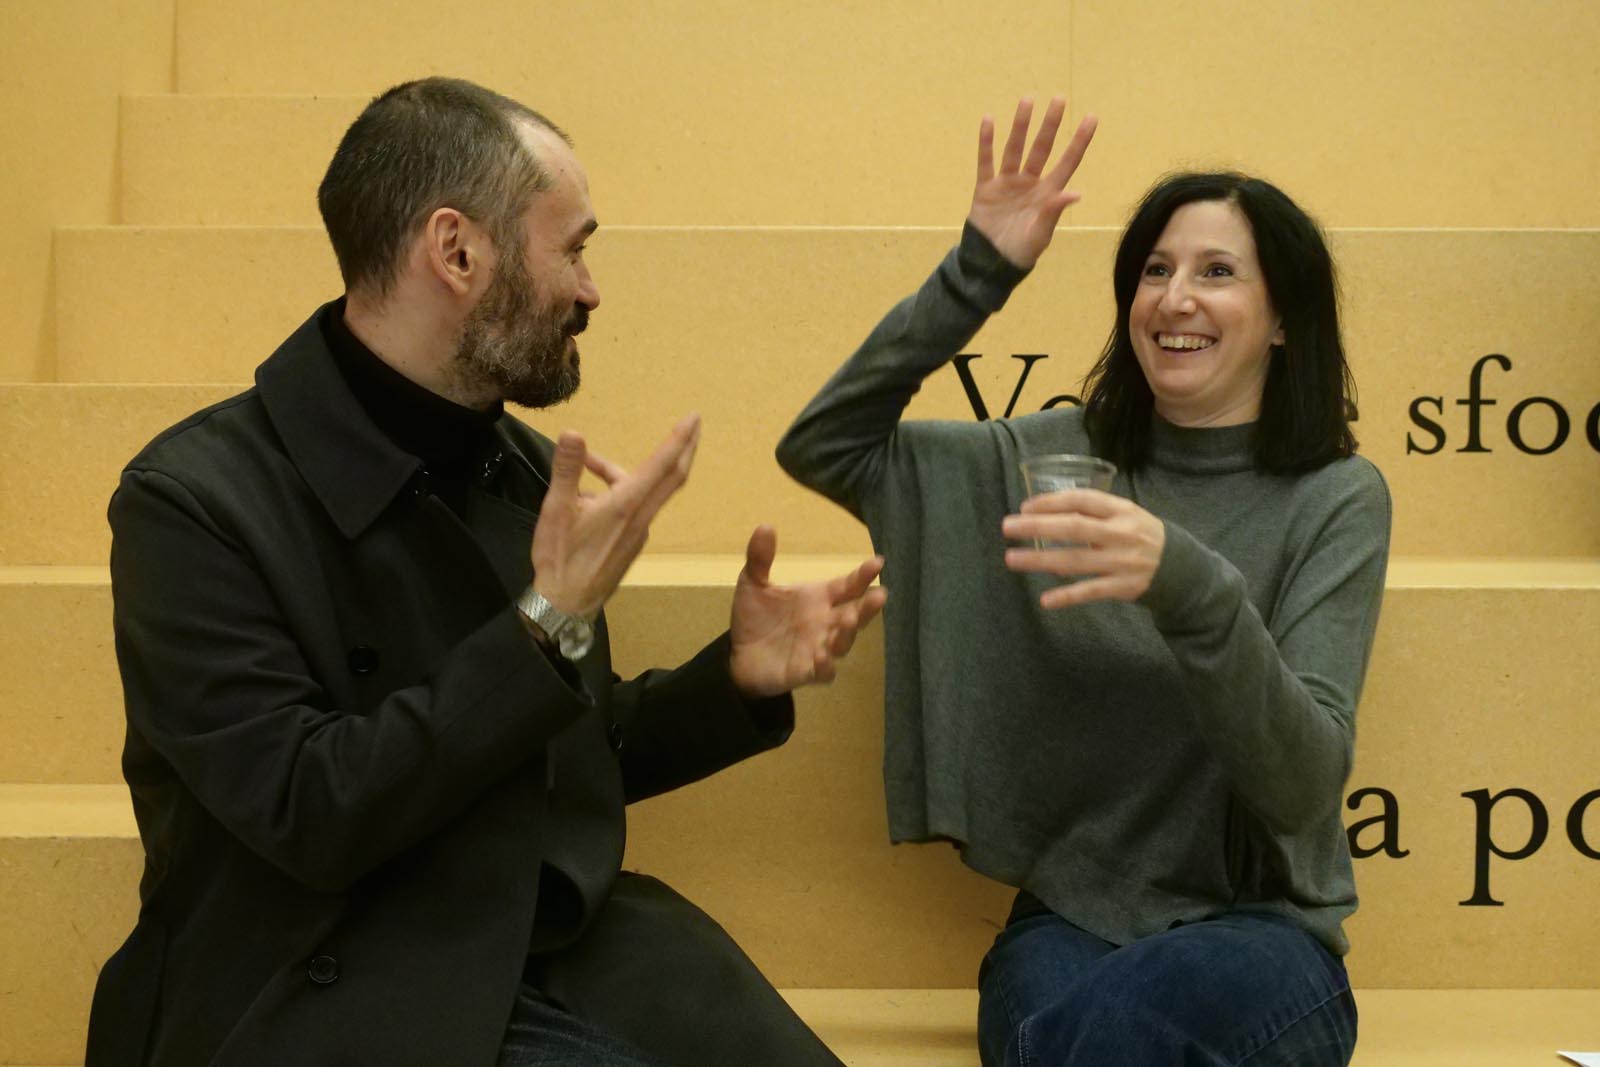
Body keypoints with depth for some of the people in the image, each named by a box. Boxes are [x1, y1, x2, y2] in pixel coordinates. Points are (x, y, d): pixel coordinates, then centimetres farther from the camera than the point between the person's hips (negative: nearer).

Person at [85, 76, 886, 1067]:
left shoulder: (528, 467, 8)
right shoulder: (195, 500, -11)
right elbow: (311, 815, -18)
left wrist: (735, 675, 1)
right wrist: (549, 623, -21)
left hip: (568, 950, 5)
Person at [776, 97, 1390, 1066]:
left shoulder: (1337, 498, -3)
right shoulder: (1057, 453, 6)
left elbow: (1305, 785, -15)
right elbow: (820, 448, 5)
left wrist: (1188, 585, -34)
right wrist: (977, 276, -4)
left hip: (1258, 931, -2)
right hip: (1067, 918, 2)